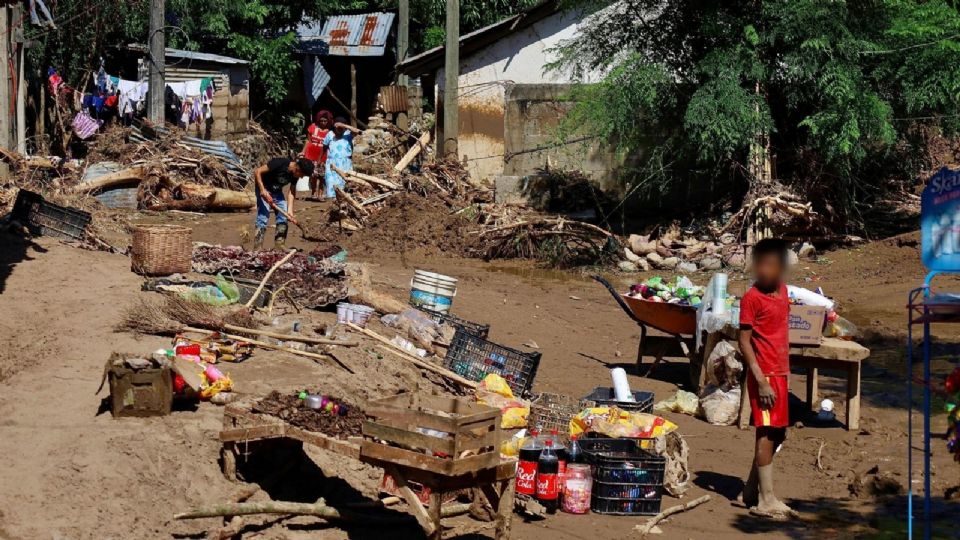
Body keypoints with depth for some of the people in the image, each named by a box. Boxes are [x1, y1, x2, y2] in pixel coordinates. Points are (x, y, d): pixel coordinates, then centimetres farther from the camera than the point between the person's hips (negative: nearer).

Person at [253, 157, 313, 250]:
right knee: (263, 216, -16)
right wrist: (262, 190, -35)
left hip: (277, 191, 7)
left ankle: (279, 245, 7)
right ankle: (257, 248, -17)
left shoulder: (295, 174, -10)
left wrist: (290, 210, -17)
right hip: (264, 189, -7)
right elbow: (257, 172, -29)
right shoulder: (279, 163, -30)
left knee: (283, 216, 0)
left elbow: (292, 191, -5)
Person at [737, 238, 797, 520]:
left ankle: (751, 491, 22)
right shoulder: (751, 298, -13)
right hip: (765, 376, -8)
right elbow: (744, 341, -14)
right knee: (767, 433, -6)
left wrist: (785, 372, 16)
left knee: (776, 434, 12)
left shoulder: (783, 291, 9)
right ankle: (766, 500, -2)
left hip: (780, 374, 8)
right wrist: (761, 380, -19)